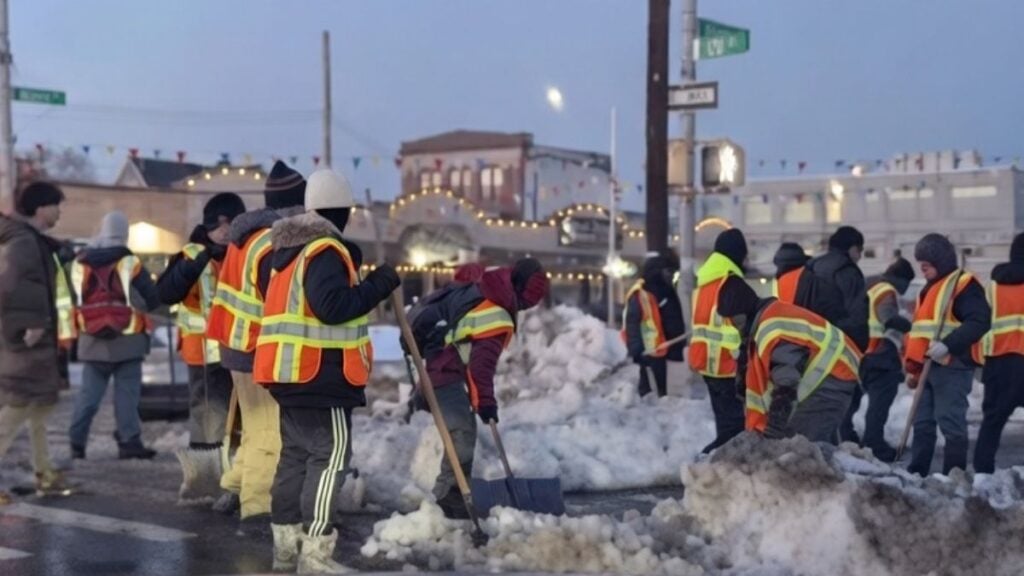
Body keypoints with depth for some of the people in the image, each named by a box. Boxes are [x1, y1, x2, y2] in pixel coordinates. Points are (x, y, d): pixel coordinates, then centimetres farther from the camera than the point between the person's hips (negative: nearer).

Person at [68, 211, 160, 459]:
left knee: (89, 393, 11)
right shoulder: (130, 263, -9)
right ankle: (129, 442, 0)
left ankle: (77, 442, 10)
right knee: (126, 393, 2)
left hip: (92, 341, 4)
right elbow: (153, 300, -5)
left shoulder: (80, 263, 3)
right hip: (127, 339, -4)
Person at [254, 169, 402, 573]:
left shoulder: (291, 247, 17)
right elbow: (332, 307, -23)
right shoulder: (326, 250, -14)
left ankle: (286, 542, 21)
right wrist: (376, 285, -16)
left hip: (291, 369, 10)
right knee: (330, 454, -9)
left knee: (296, 451, 15)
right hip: (319, 372, -10)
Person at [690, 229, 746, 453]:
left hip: (706, 361, 9)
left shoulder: (705, 280, 15)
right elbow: (737, 324, -19)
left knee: (725, 421, 15)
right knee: (733, 424, -7)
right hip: (727, 364, -9)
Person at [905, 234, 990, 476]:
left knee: (951, 423, -7)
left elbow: (979, 322, -18)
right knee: (922, 423, 11)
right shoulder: (929, 288, 23)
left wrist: (948, 344, -27)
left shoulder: (964, 284, -6)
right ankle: (916, 473, 17)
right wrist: (913, 367, 22)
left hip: (952, 366, -9)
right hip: (927, 367, 9)